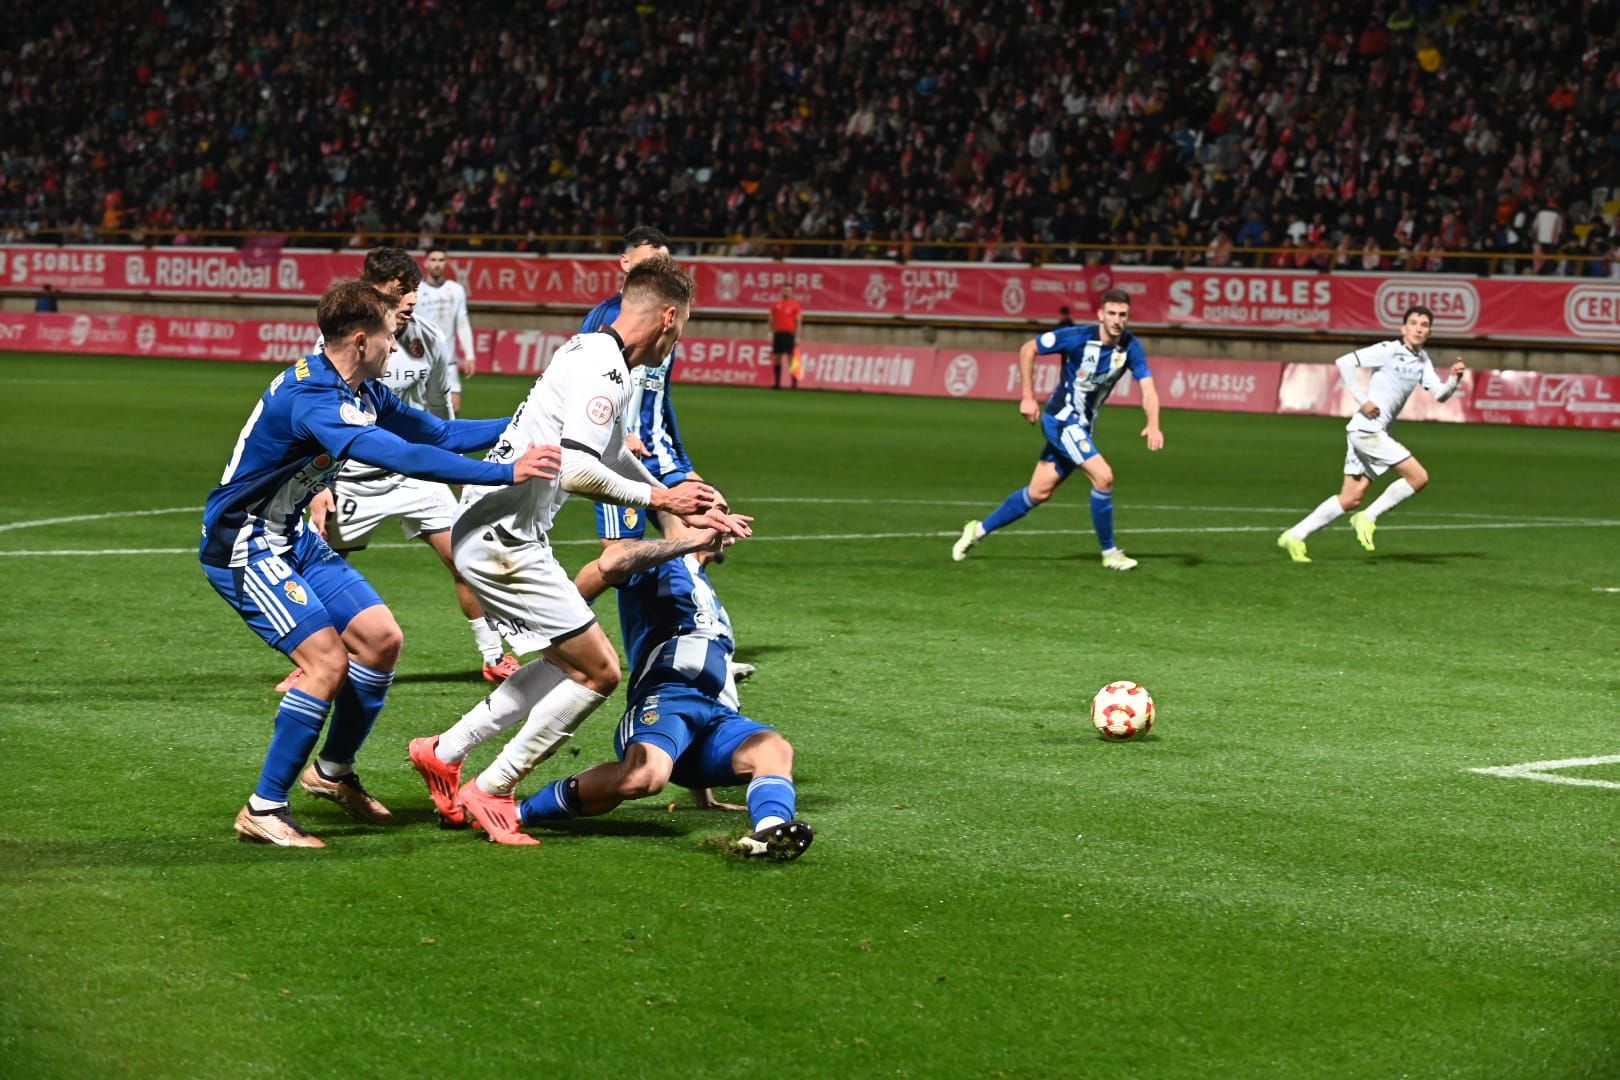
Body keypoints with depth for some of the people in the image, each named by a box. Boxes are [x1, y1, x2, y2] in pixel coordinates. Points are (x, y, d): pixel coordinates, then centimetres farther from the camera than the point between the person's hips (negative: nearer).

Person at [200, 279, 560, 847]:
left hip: (291, 538, 10)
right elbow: (404, 457, -40)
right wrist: (505, 471, -40)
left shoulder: (363, 392, 2)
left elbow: (437, 433, 15)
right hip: (243, 544, -10)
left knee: (381, 638, 6)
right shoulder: (310, 400, -30)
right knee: (328, 661, -18)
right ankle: (263, 810, -8)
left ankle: (332, 770, 25)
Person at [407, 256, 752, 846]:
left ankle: (444, 752, 24)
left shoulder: (594, 354, 15)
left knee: (567, 661, 20)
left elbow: (616, 457, 29)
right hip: (504, 539, -10)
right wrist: (659, 497, -14)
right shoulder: (604, 368, -17)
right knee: (599, 671, -4)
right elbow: (579, 471, -27)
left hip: (490, 532, 10)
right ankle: (489, 792, 4)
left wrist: (687, 509, 30)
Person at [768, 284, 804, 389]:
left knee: (791, 359, -7)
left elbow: (798, 322, -3)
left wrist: (797, 336, -10)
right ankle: (777, 383, 8)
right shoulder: (776, 305, 13)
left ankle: (794, 383, -7)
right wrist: (772, 333, 8)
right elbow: (772, 321, 16)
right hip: (778, 333, 4)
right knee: (777, 359, 4)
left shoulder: (796, 305, 0)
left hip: (789, 334, -4)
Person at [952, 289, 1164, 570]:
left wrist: (1153, 425, -34)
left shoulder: (1131, 347, -7)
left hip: (1082, 426, 6)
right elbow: (1027, 349, -8)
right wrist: (1028, 397, -12)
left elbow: (1148, 390, -15)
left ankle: (979, 529, 26)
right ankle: (1109, 552, -5)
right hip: (1062, 419, -6)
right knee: (1103, 476, -19)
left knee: (1039, 492, 11)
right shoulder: (1078, 337, -19)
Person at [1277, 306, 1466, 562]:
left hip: (1376, 434, 9)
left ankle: (1295, 536, 12)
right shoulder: (1389, 350, -9)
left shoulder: (1422, 360, 15)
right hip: (1367, 428, -9)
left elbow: (1439, 394, 10)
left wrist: (1454, 379, -10)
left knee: (1350, 499, 8)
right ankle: (1368, 518, -2)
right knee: (1419, 477, -13)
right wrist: (1362, 400, -18)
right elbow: (1344, 362, -15)